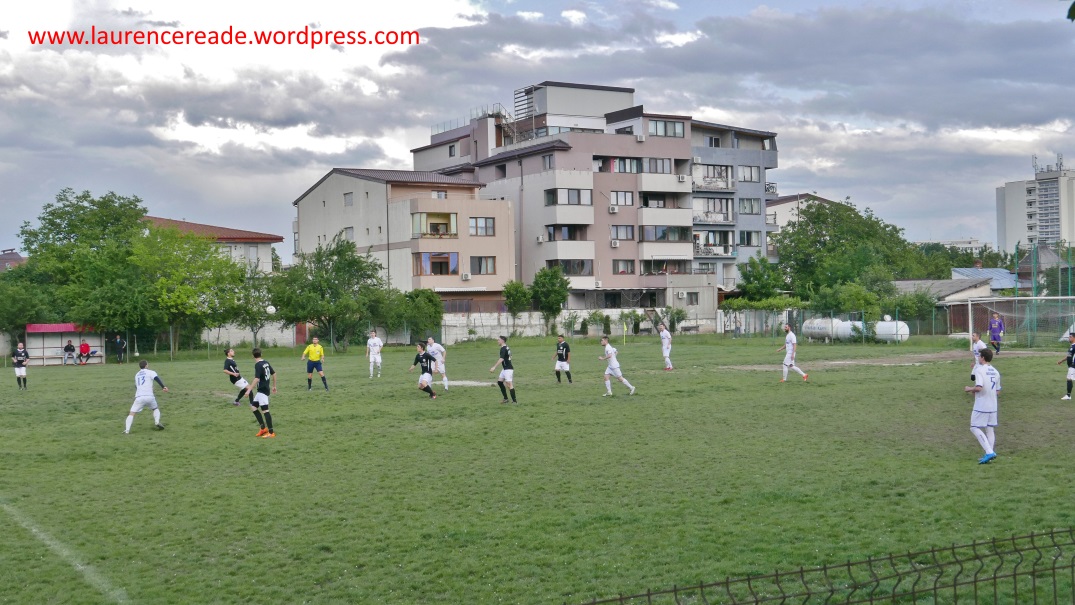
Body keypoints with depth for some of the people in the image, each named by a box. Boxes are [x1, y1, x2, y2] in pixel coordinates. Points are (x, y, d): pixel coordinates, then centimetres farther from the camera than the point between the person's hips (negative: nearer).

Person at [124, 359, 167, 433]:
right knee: (156, 409, 23)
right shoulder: (150, 372, 9)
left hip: (139, 397, 2)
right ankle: (157, 422, 0)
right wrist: (163, 387, -18)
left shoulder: (137, 375, 25)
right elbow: (157, 379, -11)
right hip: (149, 396, -2)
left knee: (132, 413, 3)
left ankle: (127, 430, -12)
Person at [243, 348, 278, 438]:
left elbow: (257, 379, -25)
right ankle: (263, 428, 14)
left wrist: (249, 390, -25)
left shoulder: (258, 365, -16)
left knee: (265, 410, -7)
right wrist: (274, 386, 28)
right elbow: (274, 374, 18)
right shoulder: (266, 363, 9)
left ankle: (271, 432, -5)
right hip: (265, 389, 9)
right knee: (253, 407, 15)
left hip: (262, 390, -9)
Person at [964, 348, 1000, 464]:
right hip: (993, 406, 7)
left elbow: (979, 387, -25)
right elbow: (998, 391, 12)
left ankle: (989, 452, -13)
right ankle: (990, 454, 10)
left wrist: (969, 389, -7)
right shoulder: (995, 372, 9)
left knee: (975, 428, -1)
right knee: (989, 429, 12)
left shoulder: (979, 370, -14)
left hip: (981, 406, -7)